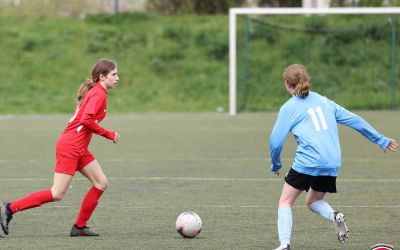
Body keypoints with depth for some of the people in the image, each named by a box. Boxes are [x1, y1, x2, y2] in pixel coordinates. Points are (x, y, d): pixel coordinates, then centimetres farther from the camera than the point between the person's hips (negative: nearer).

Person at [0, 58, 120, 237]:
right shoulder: (99, 94, -13)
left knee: (101, 183, 6)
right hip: (70, 147, -10)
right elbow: (86, 120, -24)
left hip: (79, 149, 10)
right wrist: (109, 134, -14)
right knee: (57, 194, -10)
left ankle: (80, 227, 9)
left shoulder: (94, 92, 17)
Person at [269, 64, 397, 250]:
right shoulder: (323, 101, 16)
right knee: (313, 201, 23)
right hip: (332, 165, 5)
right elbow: (354, 120, 18)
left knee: (285, 202, 8)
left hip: (307, 163, -5)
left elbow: (276, 142, -1)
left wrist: (276, 165, 17)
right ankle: (334, 216, -8)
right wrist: (381, 140, 24)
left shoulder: (288, 108, 2)